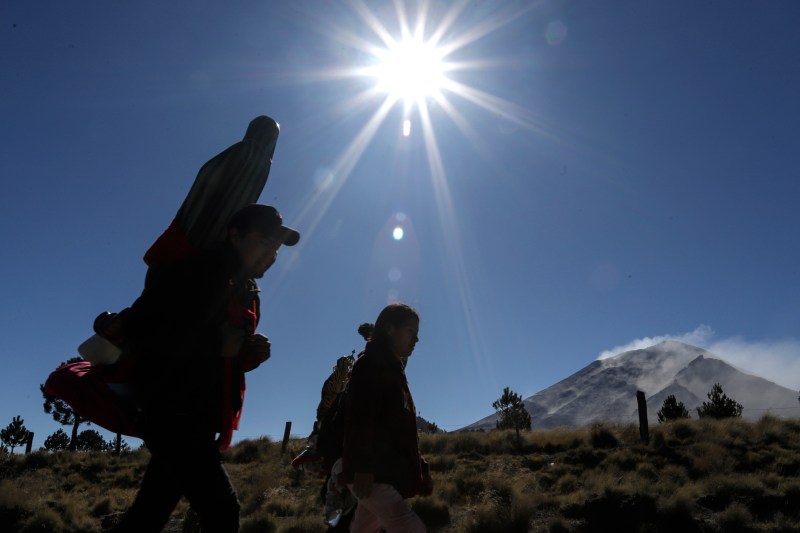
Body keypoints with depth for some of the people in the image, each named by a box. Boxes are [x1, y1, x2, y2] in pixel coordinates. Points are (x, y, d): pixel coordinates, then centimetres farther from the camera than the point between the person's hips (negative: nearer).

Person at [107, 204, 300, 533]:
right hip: (171, 410, -8)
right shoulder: (192, 273, -9)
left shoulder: (248, 294, 14)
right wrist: (216, 344, -21)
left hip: (199, 419, 8)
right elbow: (138, 327, -18)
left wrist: (251, 355, -2)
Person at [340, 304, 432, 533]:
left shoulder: (394, 370, 23)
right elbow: (359, 418, -18)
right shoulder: (370, 364, -5)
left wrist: (421, 468, 20)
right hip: (372, 474, -9)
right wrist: (362, 466, -25)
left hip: (389, 474, 9)